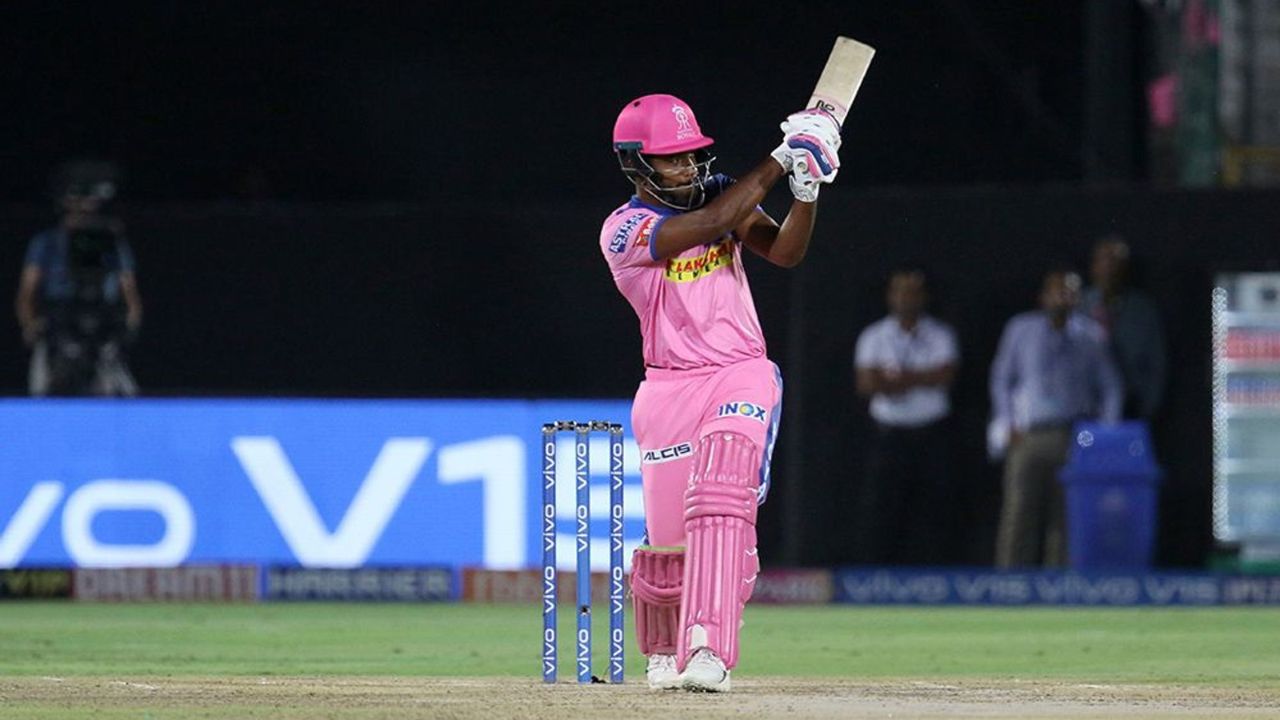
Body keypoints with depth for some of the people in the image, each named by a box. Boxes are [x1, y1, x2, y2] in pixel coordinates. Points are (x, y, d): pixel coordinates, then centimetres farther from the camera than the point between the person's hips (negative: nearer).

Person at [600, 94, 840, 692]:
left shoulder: (721, 194, 7)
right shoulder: (623, 231, -9)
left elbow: (783, 251, -4)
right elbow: (711, 223, -22)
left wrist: (807, 191, -21)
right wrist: (781, 160, -20)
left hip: (743, 377, 1)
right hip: (671, 390, -1)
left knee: (720, 505, -24)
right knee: (668, 542, 2)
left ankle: (707, 652, -32)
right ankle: (663, 653, 32)